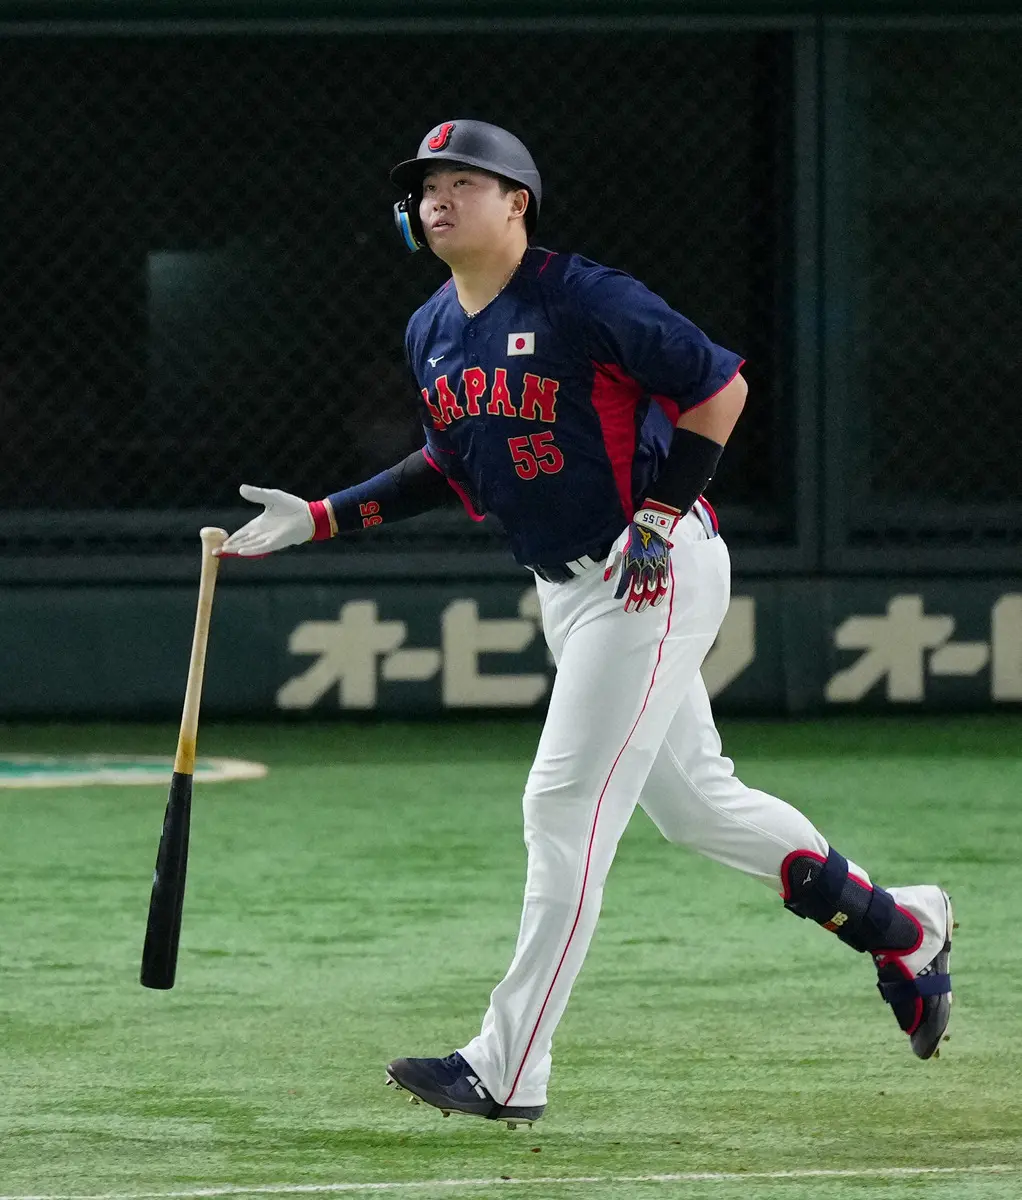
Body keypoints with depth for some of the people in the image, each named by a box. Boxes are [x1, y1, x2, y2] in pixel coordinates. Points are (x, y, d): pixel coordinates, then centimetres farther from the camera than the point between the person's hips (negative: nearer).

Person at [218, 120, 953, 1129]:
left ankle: (507, 1072, -10)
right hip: (567, 590, 9)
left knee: (564, 805, -11)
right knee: (692, 802, 15)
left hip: (657, 572, -9)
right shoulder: (432, 334, 8)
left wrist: (661, 512, -19)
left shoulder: (583, 299, -17)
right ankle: (897, 926, 33)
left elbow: (720, 383, -14)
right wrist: (320, 518, 12)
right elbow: (455, 467, 21)